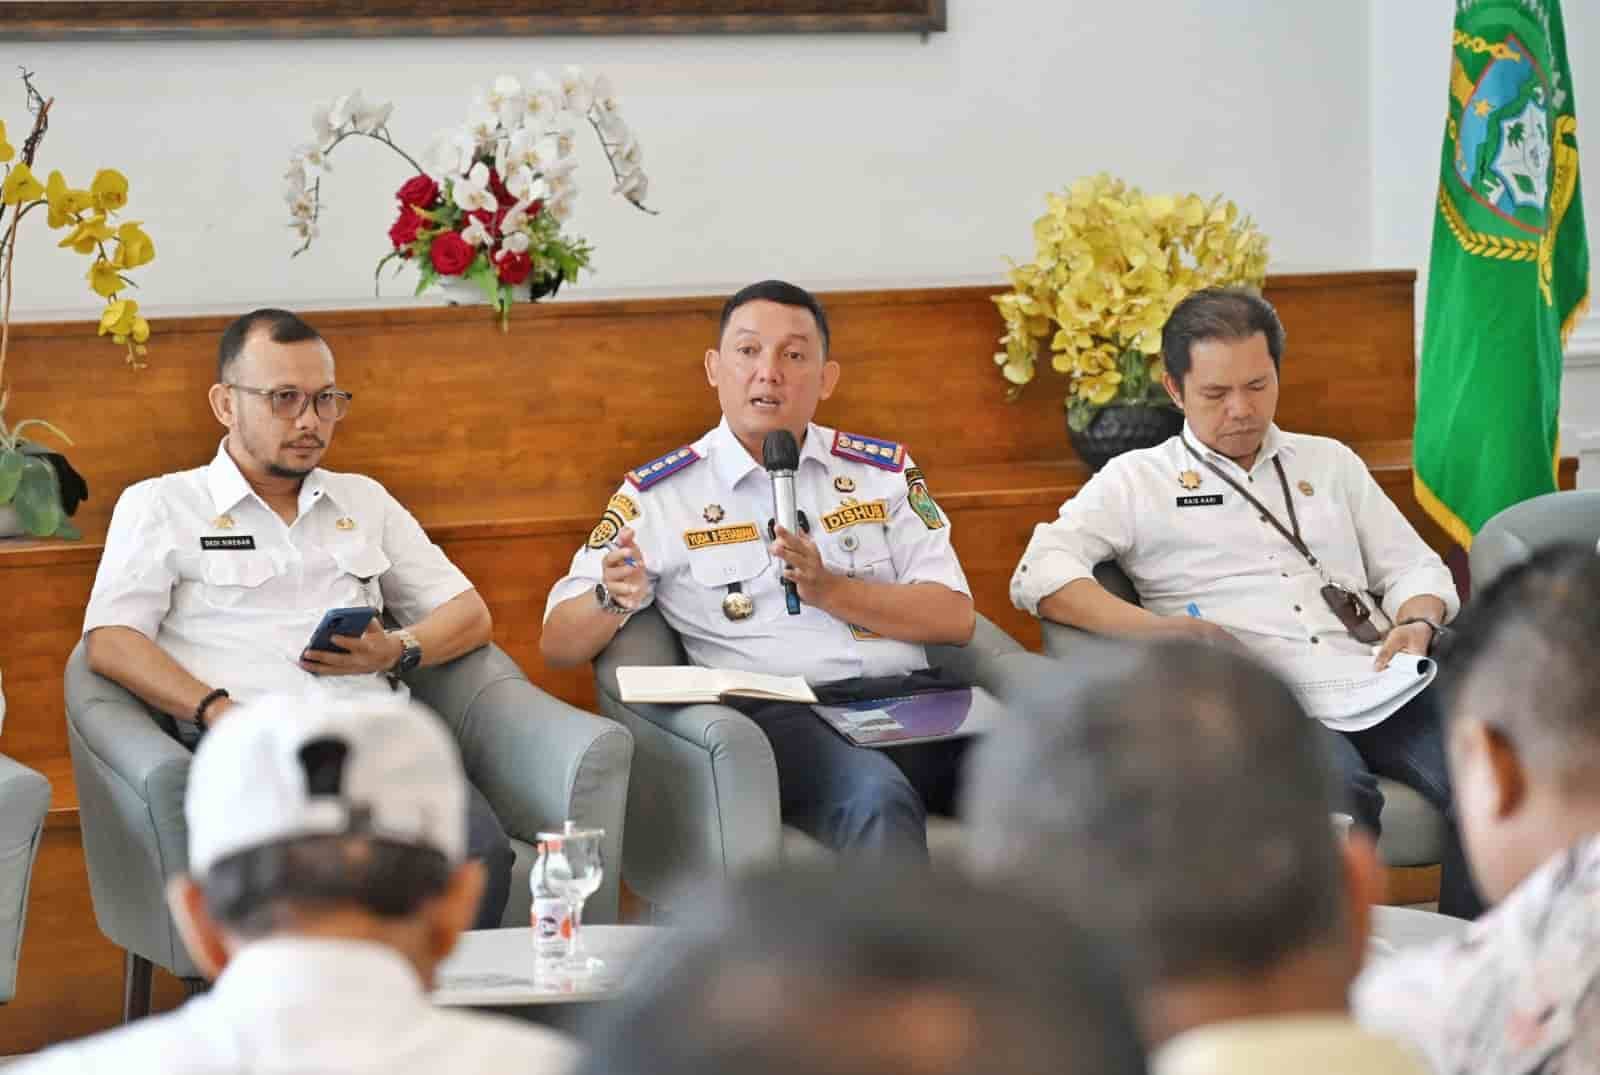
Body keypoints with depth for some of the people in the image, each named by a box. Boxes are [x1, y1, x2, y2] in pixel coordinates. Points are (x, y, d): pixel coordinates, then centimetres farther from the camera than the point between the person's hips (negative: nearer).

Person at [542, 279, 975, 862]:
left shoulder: (884, 471, 19)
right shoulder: (658, 495, 12)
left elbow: (955, 619, 9)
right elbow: (558, 644, 9)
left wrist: (828, 589, -6)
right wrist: (612, 601, -14)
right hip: (781, 715, -3)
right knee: (876, 800, -37)